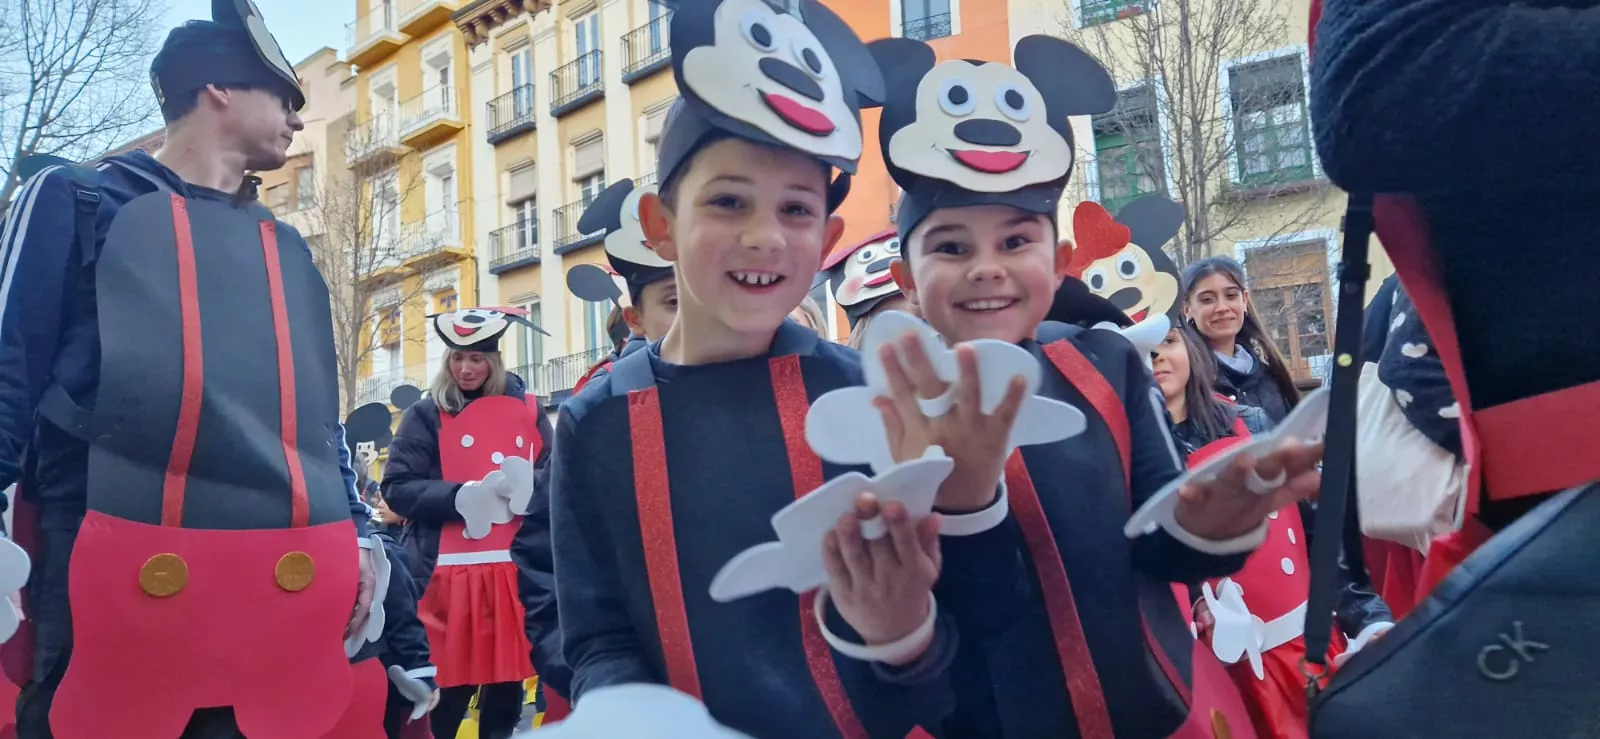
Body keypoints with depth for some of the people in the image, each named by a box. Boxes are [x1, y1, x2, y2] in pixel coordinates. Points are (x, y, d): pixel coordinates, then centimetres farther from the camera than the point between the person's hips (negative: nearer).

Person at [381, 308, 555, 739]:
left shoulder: (526, 409, 9)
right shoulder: (426, 415, 4)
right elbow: (397, 488, -4)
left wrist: (524, 486, -15)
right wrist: (461, 497, -18)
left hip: (515, 569, 2)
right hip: (447, 572, -2)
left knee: (507, 684, 8)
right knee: (446, 692, 0)